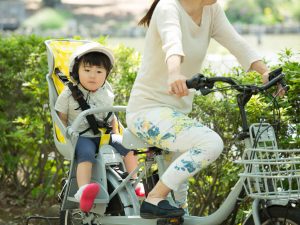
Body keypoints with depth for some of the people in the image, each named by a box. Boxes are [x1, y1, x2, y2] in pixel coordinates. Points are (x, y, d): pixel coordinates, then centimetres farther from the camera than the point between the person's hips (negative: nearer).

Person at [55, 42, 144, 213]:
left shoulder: (107, 95, 9)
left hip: (104, 135, 5)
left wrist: (115, 135, 13)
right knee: (86, 153, -36)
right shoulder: (69, 94, -3)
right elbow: (62, 118, 3)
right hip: (81, 136, -5)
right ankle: (83, 190, -53)